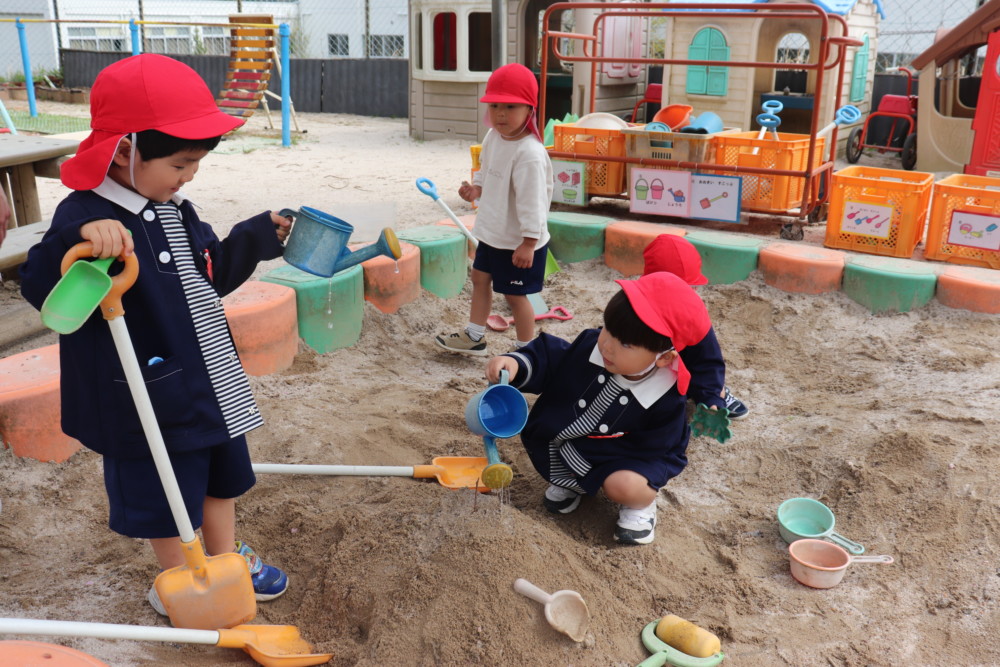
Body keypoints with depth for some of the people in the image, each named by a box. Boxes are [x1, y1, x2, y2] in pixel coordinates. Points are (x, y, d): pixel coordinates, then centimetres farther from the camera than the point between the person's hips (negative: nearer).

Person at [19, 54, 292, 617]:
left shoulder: (176, 211, 4)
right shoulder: (87, 218, -22)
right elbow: (42, 291, -36)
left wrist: (260, 237, 15)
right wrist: (80, 240, -52)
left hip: (213, 381, 8)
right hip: (150, 399, -8)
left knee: (221, 478, 23)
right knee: (165, 496, 12)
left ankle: (227, 562, 45)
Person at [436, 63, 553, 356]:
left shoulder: (529, 153, -27)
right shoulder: (493, 138, 0)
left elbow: (533, 202, -26)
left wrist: (528, 243, -25)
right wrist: (476, 189, -1)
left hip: (519, 242, -9)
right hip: (492, 233, 9)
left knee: (514, 294, 4)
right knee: (480, 277, 21)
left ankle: (526, 349, 23)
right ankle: (474, 337, 38)